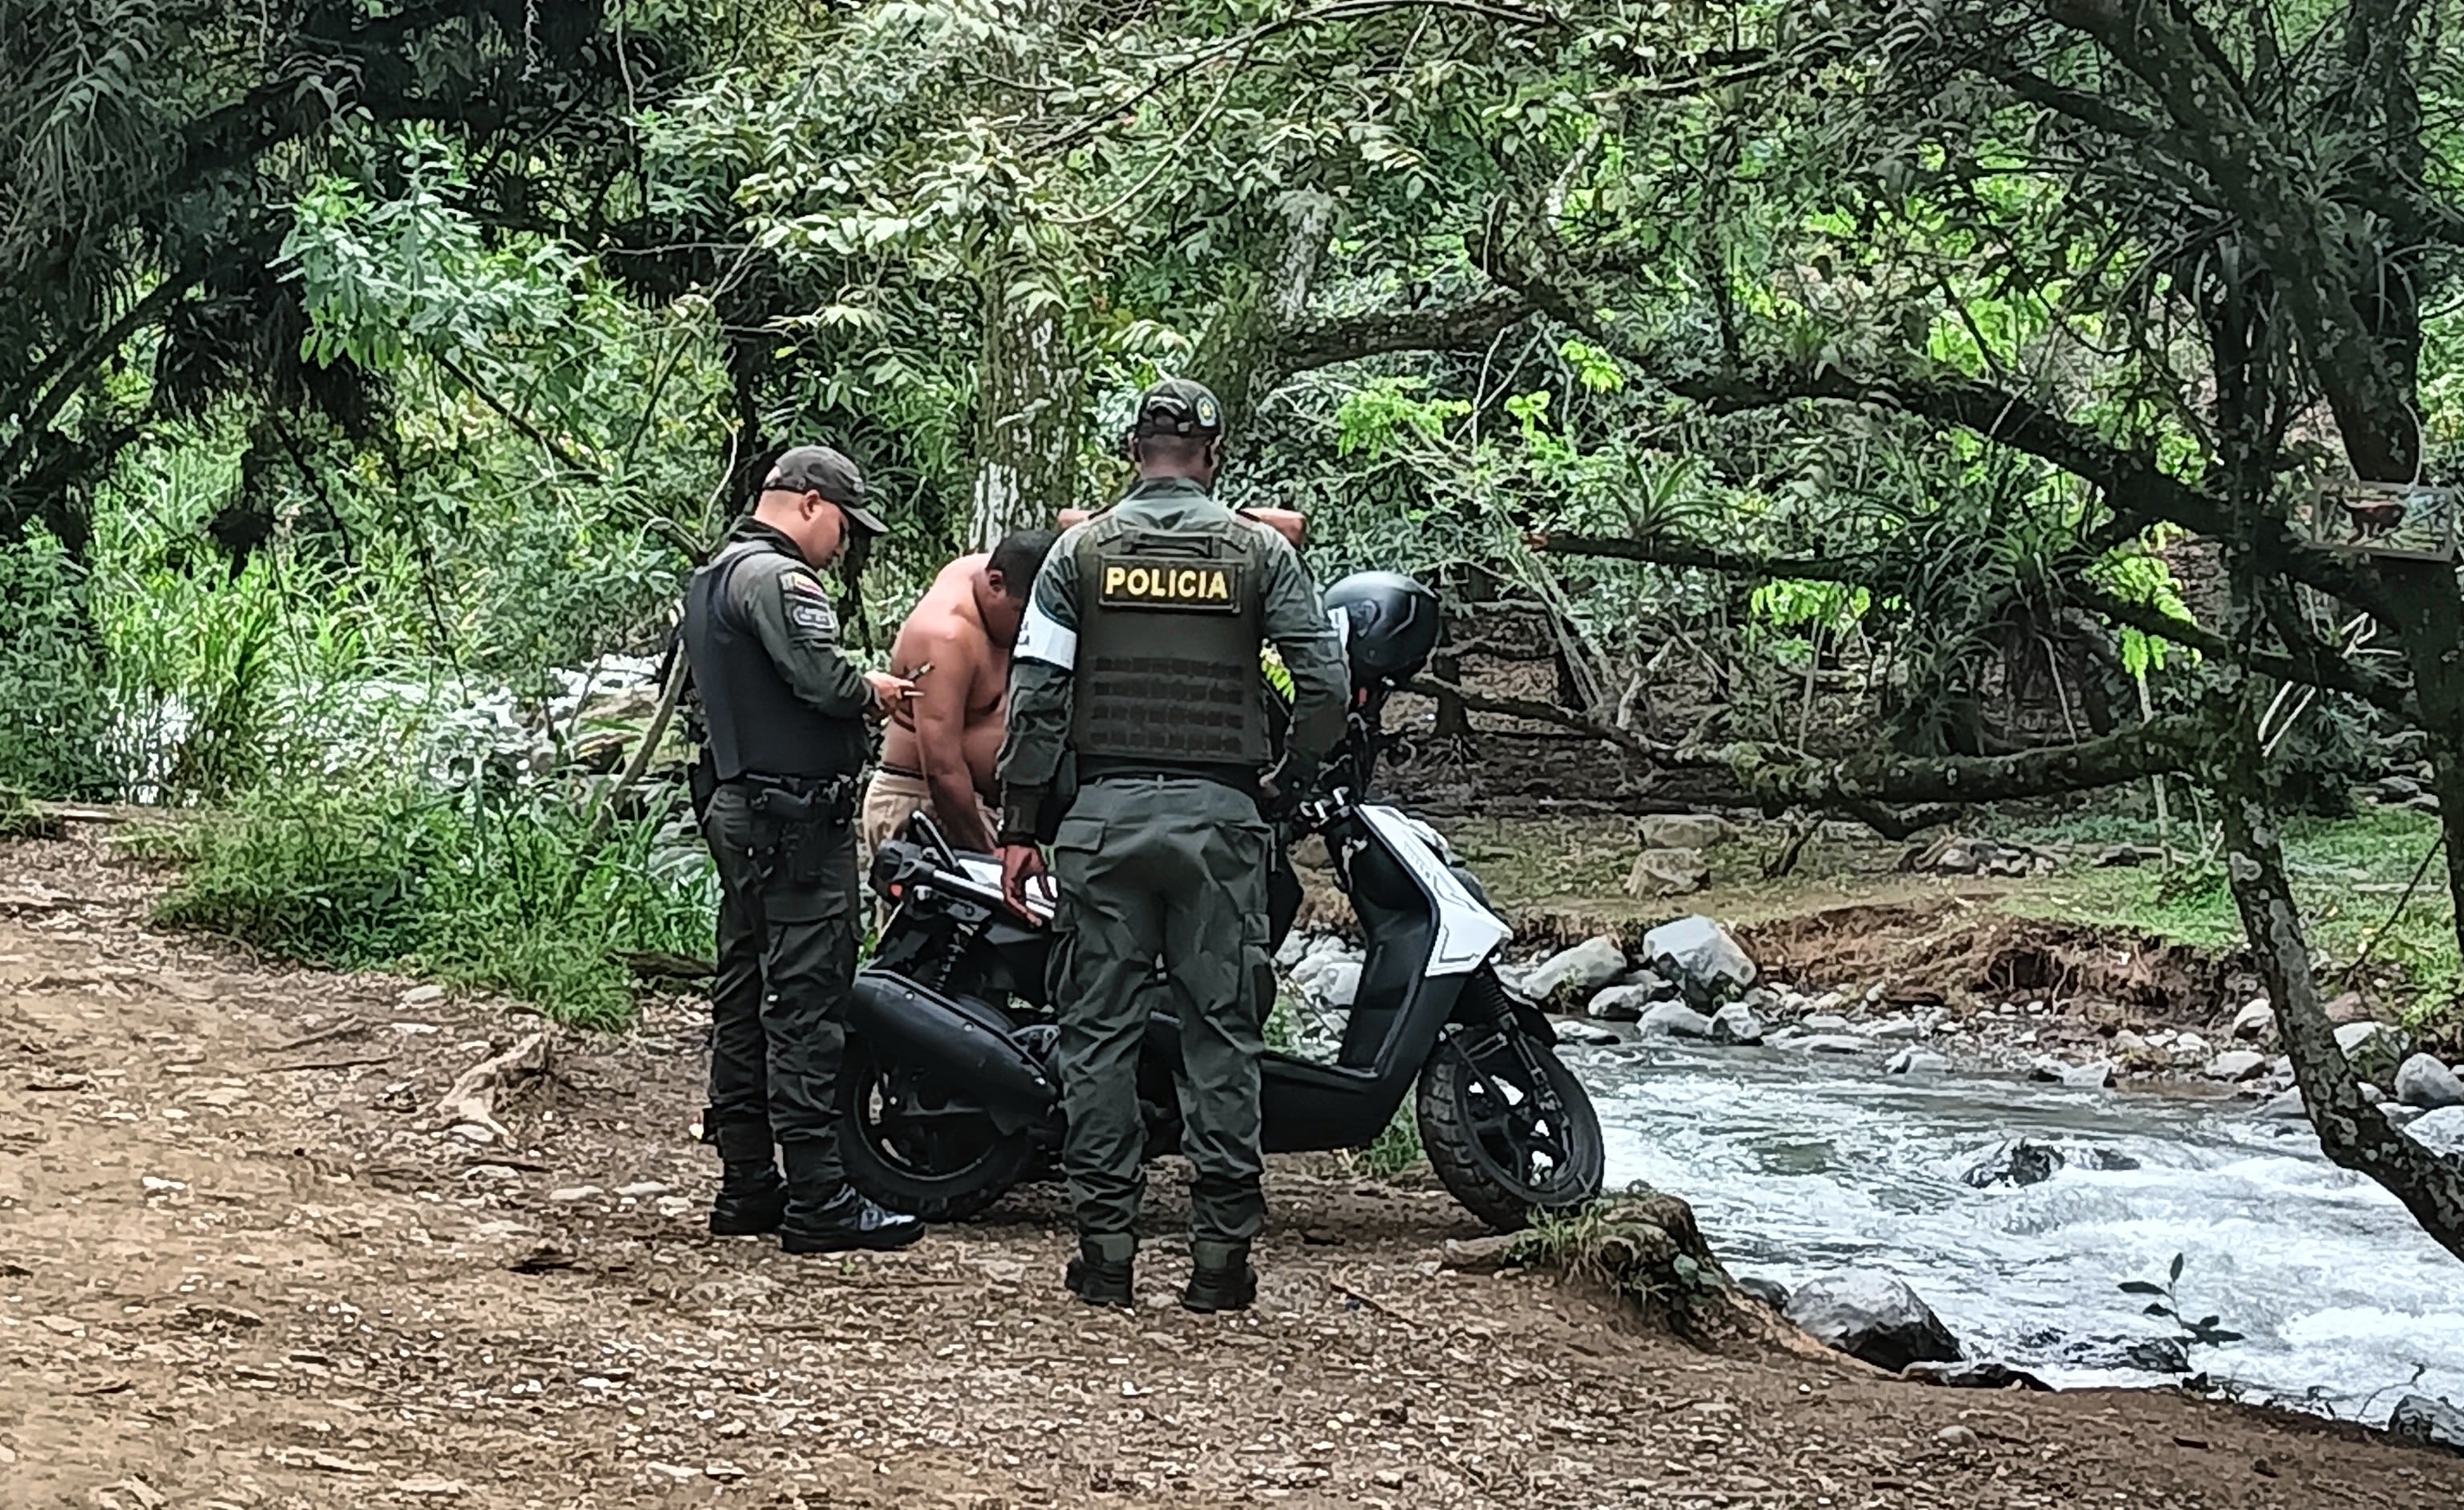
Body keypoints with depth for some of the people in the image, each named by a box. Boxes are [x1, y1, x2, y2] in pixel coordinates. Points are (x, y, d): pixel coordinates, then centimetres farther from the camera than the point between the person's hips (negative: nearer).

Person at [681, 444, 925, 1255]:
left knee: (744, 998, 12)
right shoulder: (778, 578, -14)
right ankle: (817, 1200, -9)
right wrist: (872, 690, -4)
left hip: (737, 807, 11)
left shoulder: (711, 578, 19)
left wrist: (857, 693, 10)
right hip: (798, 815, -11)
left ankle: (746, 1187, 17)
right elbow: (822, 677, -24)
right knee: (807, 1005, -9)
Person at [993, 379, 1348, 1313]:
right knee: (1222, 1033, 4)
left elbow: (1037, 698, -1)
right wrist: (1294, 778, 14)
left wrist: (1019, 827, 3)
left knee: (1099, 1032, 6)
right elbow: (1325, 685, -3)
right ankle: (1220, 1254, 4)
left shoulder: (1081, 551, 4)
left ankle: (1105, 1249, 5)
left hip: (1105, 813, 1)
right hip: (1217, 813, 0)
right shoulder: (1258, 551, 2)